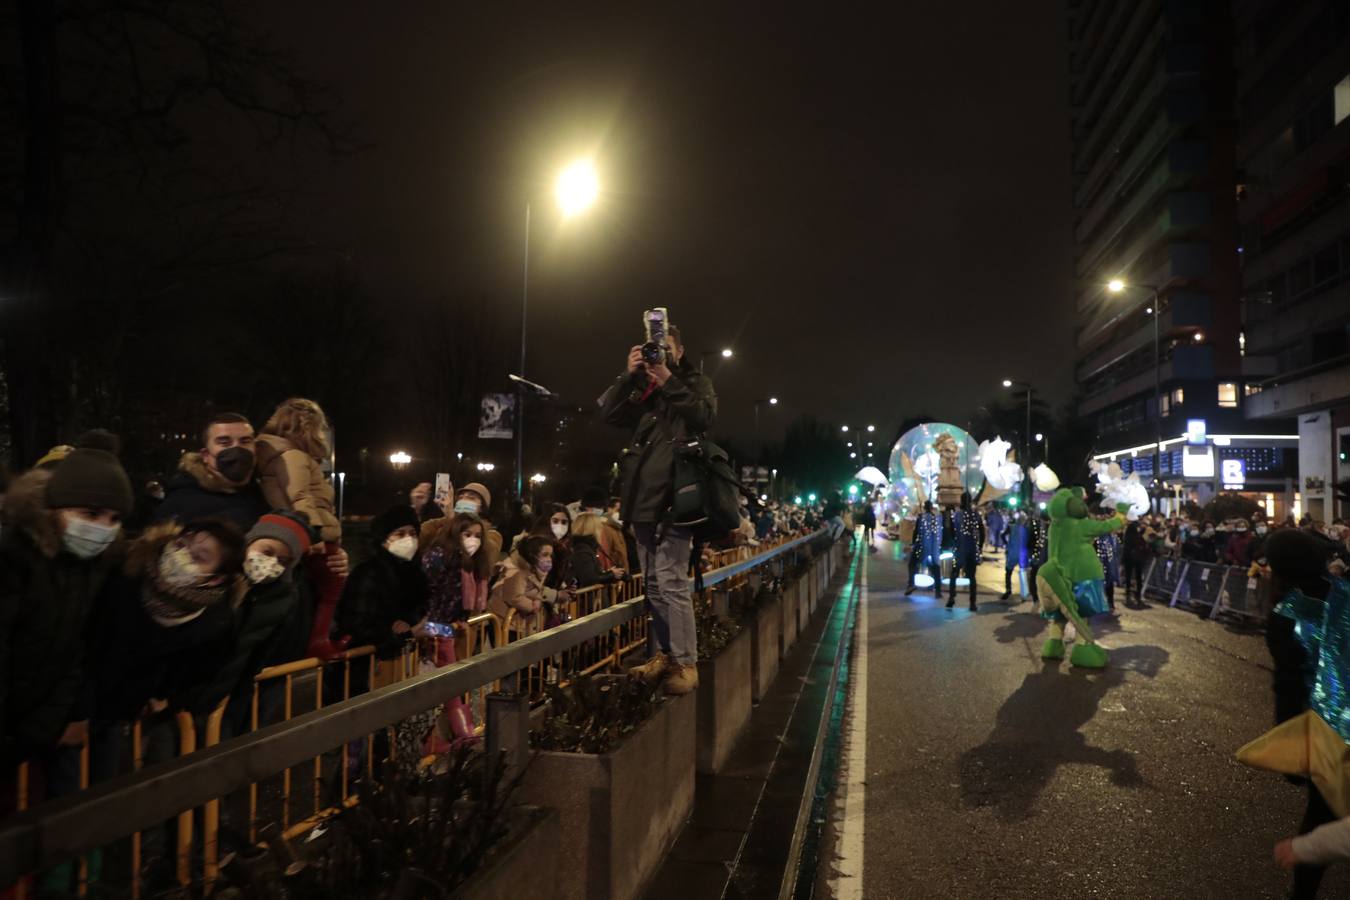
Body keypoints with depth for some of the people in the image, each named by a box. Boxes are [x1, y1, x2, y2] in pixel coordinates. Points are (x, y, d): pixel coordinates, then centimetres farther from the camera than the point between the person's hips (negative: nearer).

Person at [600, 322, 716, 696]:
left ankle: (686, 662, -5)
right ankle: (667, 653, 23)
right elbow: (609, 412, 3)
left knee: (671, 582, -12)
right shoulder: (640, 387, 18)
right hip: (643, 496, 6)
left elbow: (705, 416, -13)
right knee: (653, 584, 12)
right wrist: (629, 375, -7)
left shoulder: (695, 382, 7)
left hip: (675, 496, -6)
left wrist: (668, 381, -15)